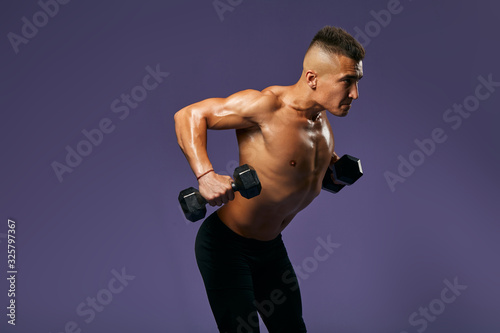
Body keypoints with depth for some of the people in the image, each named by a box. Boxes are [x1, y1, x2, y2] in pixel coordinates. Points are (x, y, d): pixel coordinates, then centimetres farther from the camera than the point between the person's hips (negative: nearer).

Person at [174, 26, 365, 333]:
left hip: (271, 246, 8)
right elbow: (189, 115, -22)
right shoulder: (266, 104, -25)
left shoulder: (322, 117, -1)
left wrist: (329, 161, 8)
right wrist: (205, 175, -35)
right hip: (227, 244, -8)